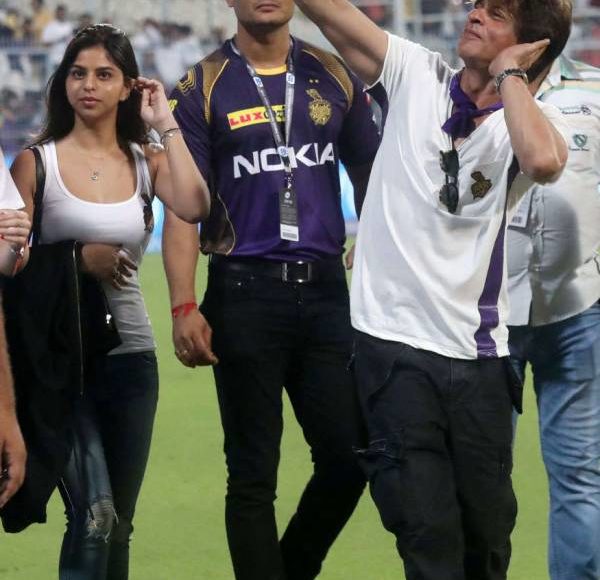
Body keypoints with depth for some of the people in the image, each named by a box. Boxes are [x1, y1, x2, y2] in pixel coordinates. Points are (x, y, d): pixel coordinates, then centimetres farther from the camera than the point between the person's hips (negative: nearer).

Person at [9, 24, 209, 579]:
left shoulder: (147, 162, 7)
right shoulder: (37, 163, -1)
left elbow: (194, 206, -14)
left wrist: (166, 124, -9)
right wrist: (76, 258, -14)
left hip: (129, 354, 4)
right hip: (62, 357, -4)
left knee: (118, 521, 11)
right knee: (94, 513, -20)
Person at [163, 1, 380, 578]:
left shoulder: (334, 76, 9)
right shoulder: (203, 88, -1)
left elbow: (371, 178, 13)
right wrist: (183, 308, -13)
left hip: (325, 289, 3)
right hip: (245, 291, -3)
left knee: (348, 456, 3)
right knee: (253, 473, 1)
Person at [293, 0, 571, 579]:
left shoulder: (532, 119, -2)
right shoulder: (415, 76, 2)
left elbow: (543, 160, -27)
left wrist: (507, 74, -13)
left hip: (478, 356, 1)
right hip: (393, 343, -1)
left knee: (487, 530, 11)